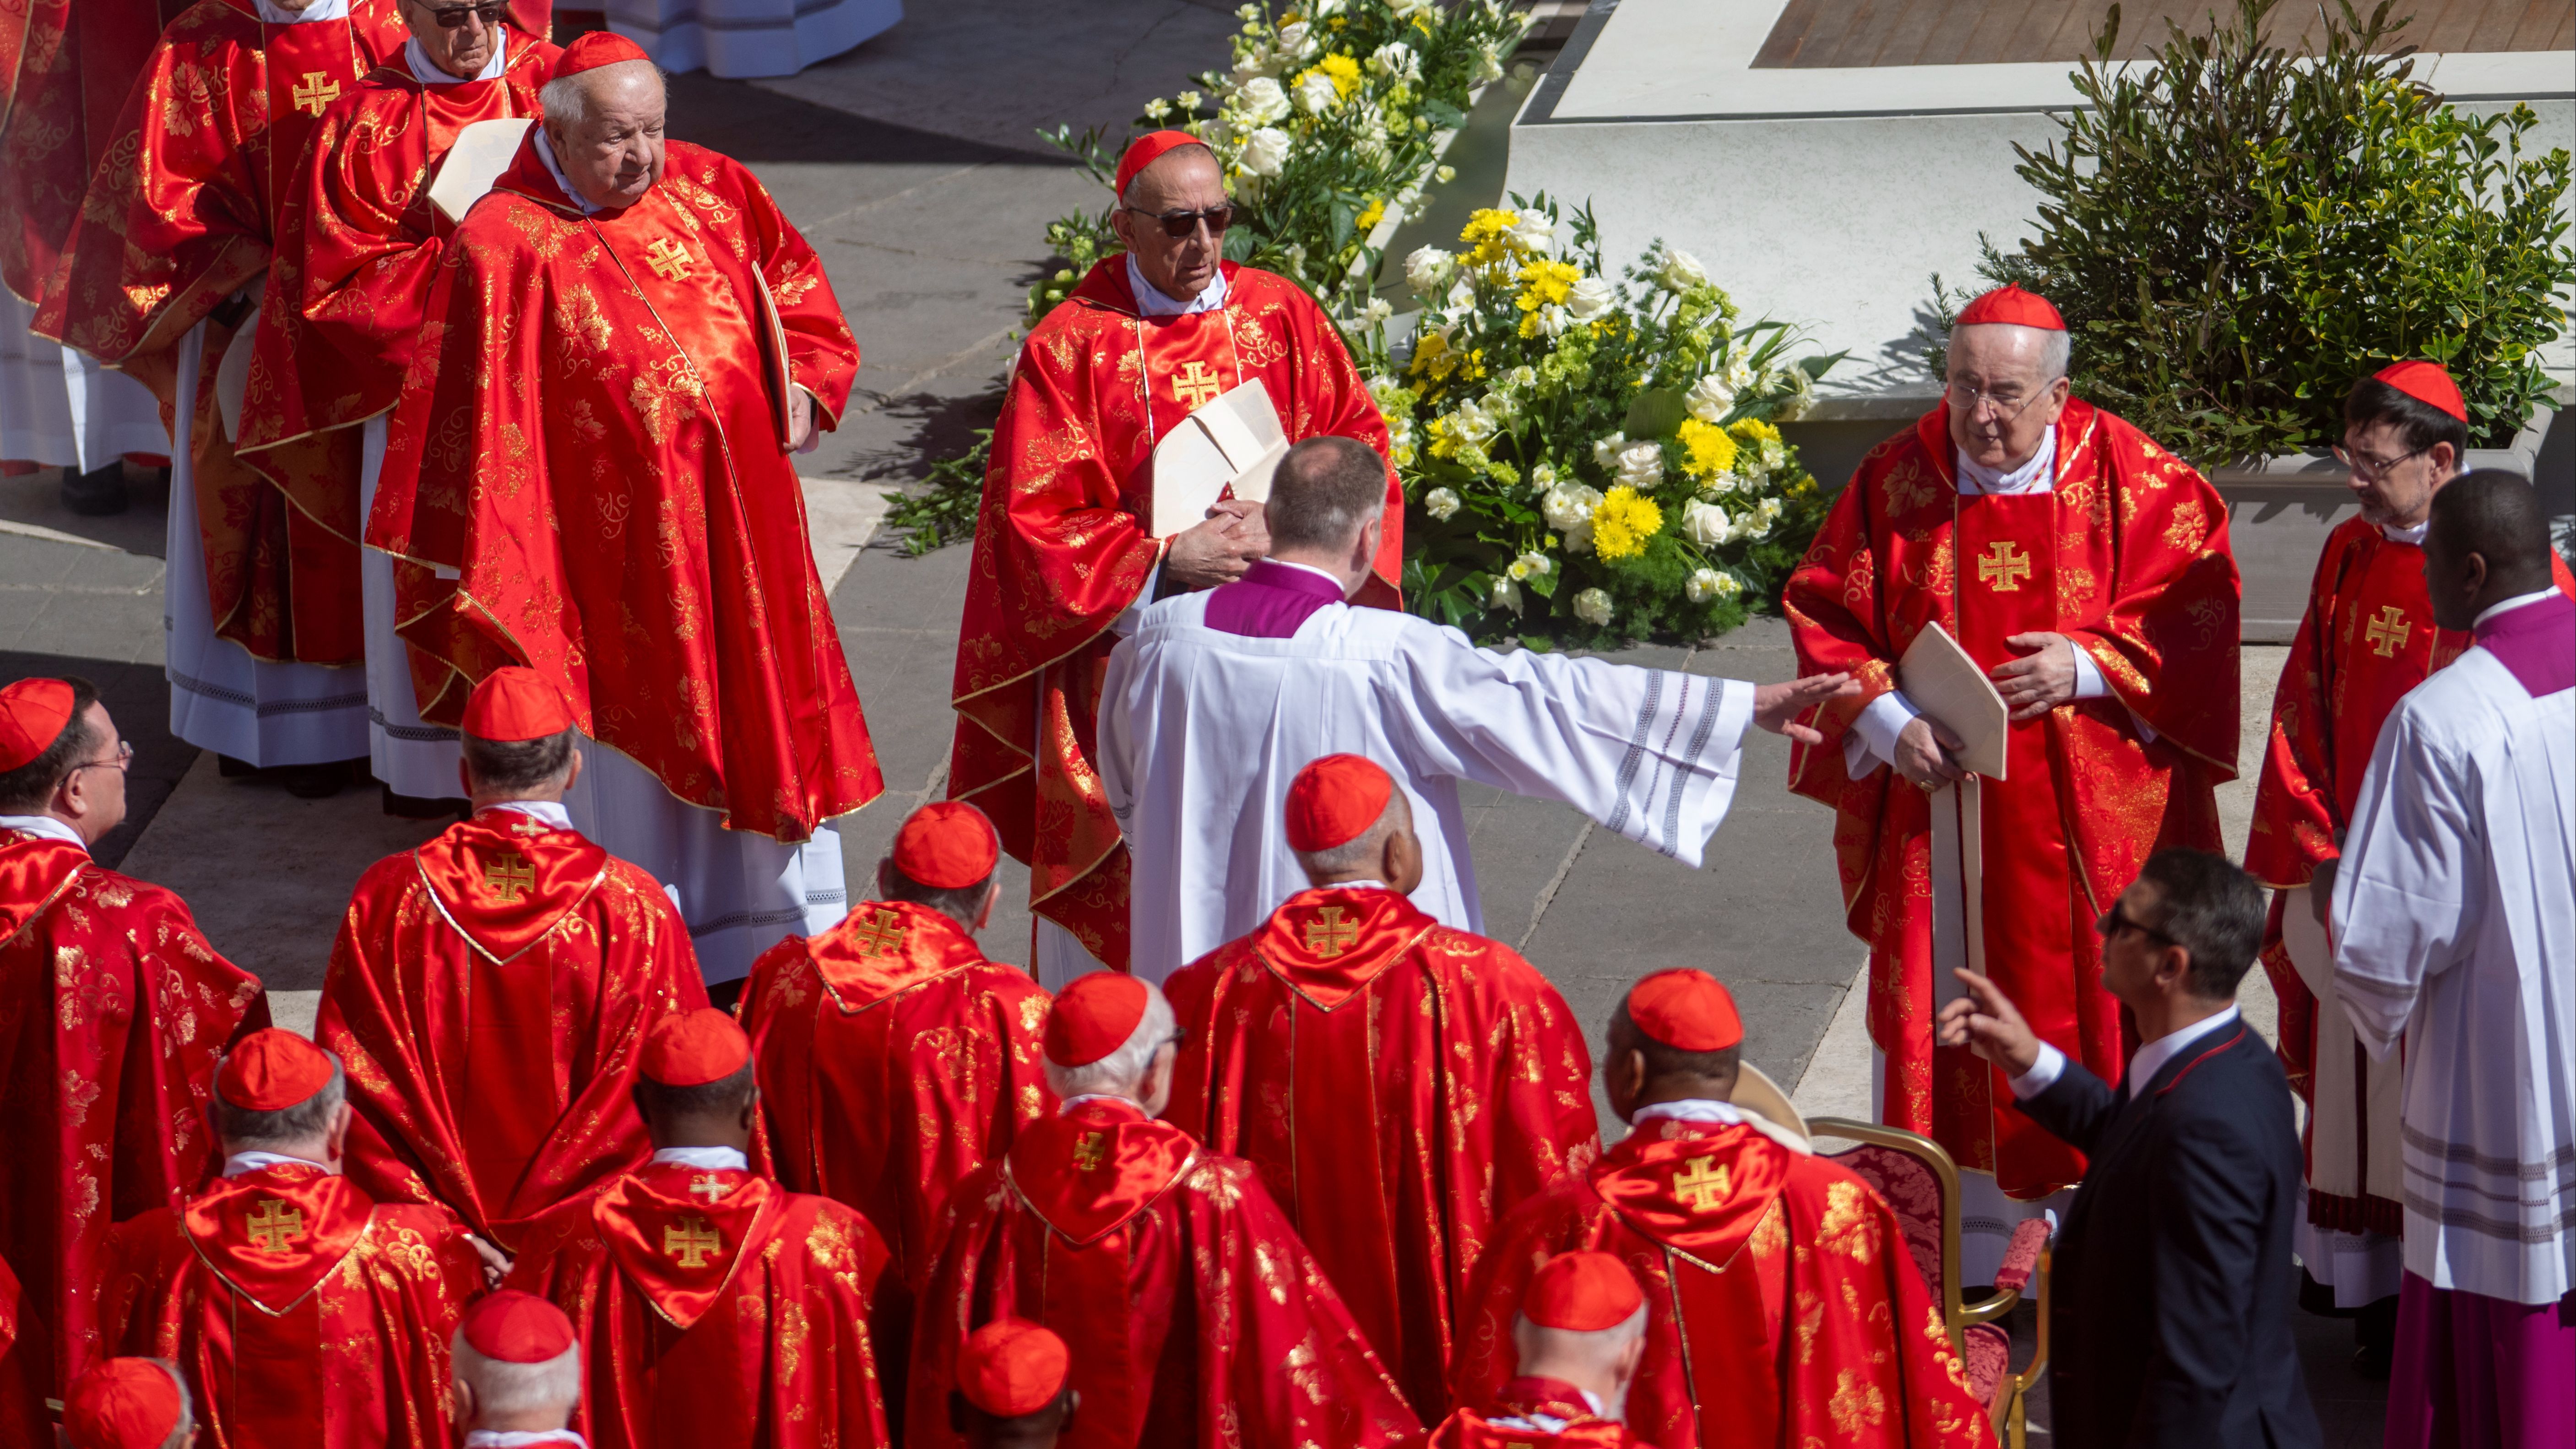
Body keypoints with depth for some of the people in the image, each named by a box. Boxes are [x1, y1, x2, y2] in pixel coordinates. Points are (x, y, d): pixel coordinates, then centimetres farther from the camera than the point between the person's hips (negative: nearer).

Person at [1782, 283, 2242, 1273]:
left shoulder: (2130, 478, -6)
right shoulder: (1897, 480, -2)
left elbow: (2196, 610, -5)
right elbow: (1823, 612, 2)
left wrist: (2090, 668, -19)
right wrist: (1887, 722, -12)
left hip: (2091, 815, -1)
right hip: (1937, 795, 1)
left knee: (2096, 1014, 6)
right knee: (1939, 1024, 5)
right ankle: (1967, 1256, 18)